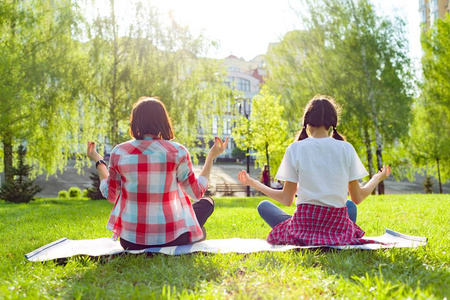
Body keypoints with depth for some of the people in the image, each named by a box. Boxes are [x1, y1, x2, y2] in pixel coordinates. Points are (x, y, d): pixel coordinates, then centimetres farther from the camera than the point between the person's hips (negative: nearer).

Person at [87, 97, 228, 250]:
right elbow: (197, 193, 0)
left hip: (130, 241, 3)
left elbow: (110, 195, 7)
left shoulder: (118, 152, -6)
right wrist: (211, 157, 9)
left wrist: (98, 162, 19)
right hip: (171, 238, -2)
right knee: (207, 202, 26)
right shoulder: (176, 152, -12)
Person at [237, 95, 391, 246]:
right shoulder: (346, 149, -1)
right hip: (338, 227, 2)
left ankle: (303, 236, 11)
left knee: (263, 206, 22)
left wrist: (253, 183, 14)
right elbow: (357, 198, 5)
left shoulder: (295, 149, -4)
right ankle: (331, 237, 13)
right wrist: (378, 178, 24)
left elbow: (287, 199, 0)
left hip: (305, 222, -2)